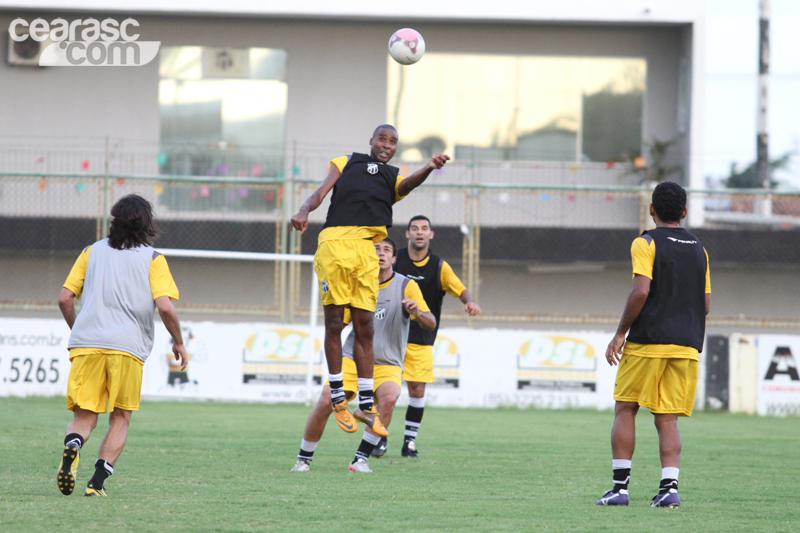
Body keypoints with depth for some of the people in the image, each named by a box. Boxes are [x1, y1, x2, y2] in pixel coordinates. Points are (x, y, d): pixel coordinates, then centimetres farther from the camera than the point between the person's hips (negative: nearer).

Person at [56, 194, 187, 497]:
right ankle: (98, 481, -4)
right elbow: (164, 306, -7)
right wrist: (178, 342, 8)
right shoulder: (153, 259, 5)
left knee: (84, 416, 7)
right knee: (120, 419, 12)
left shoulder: (92, 252, 14)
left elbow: (65, 299, 11)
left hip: (86, 345, 2)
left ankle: (72, 446, -27)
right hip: (128, 347, -2)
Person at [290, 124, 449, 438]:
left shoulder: (394, 176, 24)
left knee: (364, 326, 3)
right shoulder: (346, 163, 22)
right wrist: (304, 211, -12)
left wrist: (429, 168, -22)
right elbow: (322, 192, 12)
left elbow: (407, 185, 1)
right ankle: (338, 399, 4)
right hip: (335, 244, -2)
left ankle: (366, 404, 7)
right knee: (334, 323, -2)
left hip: (366, 250, 2)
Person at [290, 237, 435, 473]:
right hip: (353, 360, 1)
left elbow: (431, 323, -7)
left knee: (388, 398, -32)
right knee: (325, 402, -17)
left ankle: (361, 458, -23)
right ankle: (304, 459, 3)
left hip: (388, 365, -1)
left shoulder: (406, 286, -2)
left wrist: (418, 313, -30)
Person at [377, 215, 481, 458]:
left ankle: (410, 441, 10)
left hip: (421, 341, 1)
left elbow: (460, 289, -6)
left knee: (418, 390, -2)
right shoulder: (394, 259, -1)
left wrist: (470, 302, -28)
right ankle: (381, 438, 4)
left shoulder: (439, 266, 1)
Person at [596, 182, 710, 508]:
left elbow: (641, 291, -16)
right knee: (667, 419, 6)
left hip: (647, 343, -4)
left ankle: (620, 486, 0)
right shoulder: (699, 250, 13)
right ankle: (669, 486, -10)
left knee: (625, 410, 6)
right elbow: (706, 304, 13)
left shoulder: (646, 244, -4)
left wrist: (620, 333, -8)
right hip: (686, 346, 4)